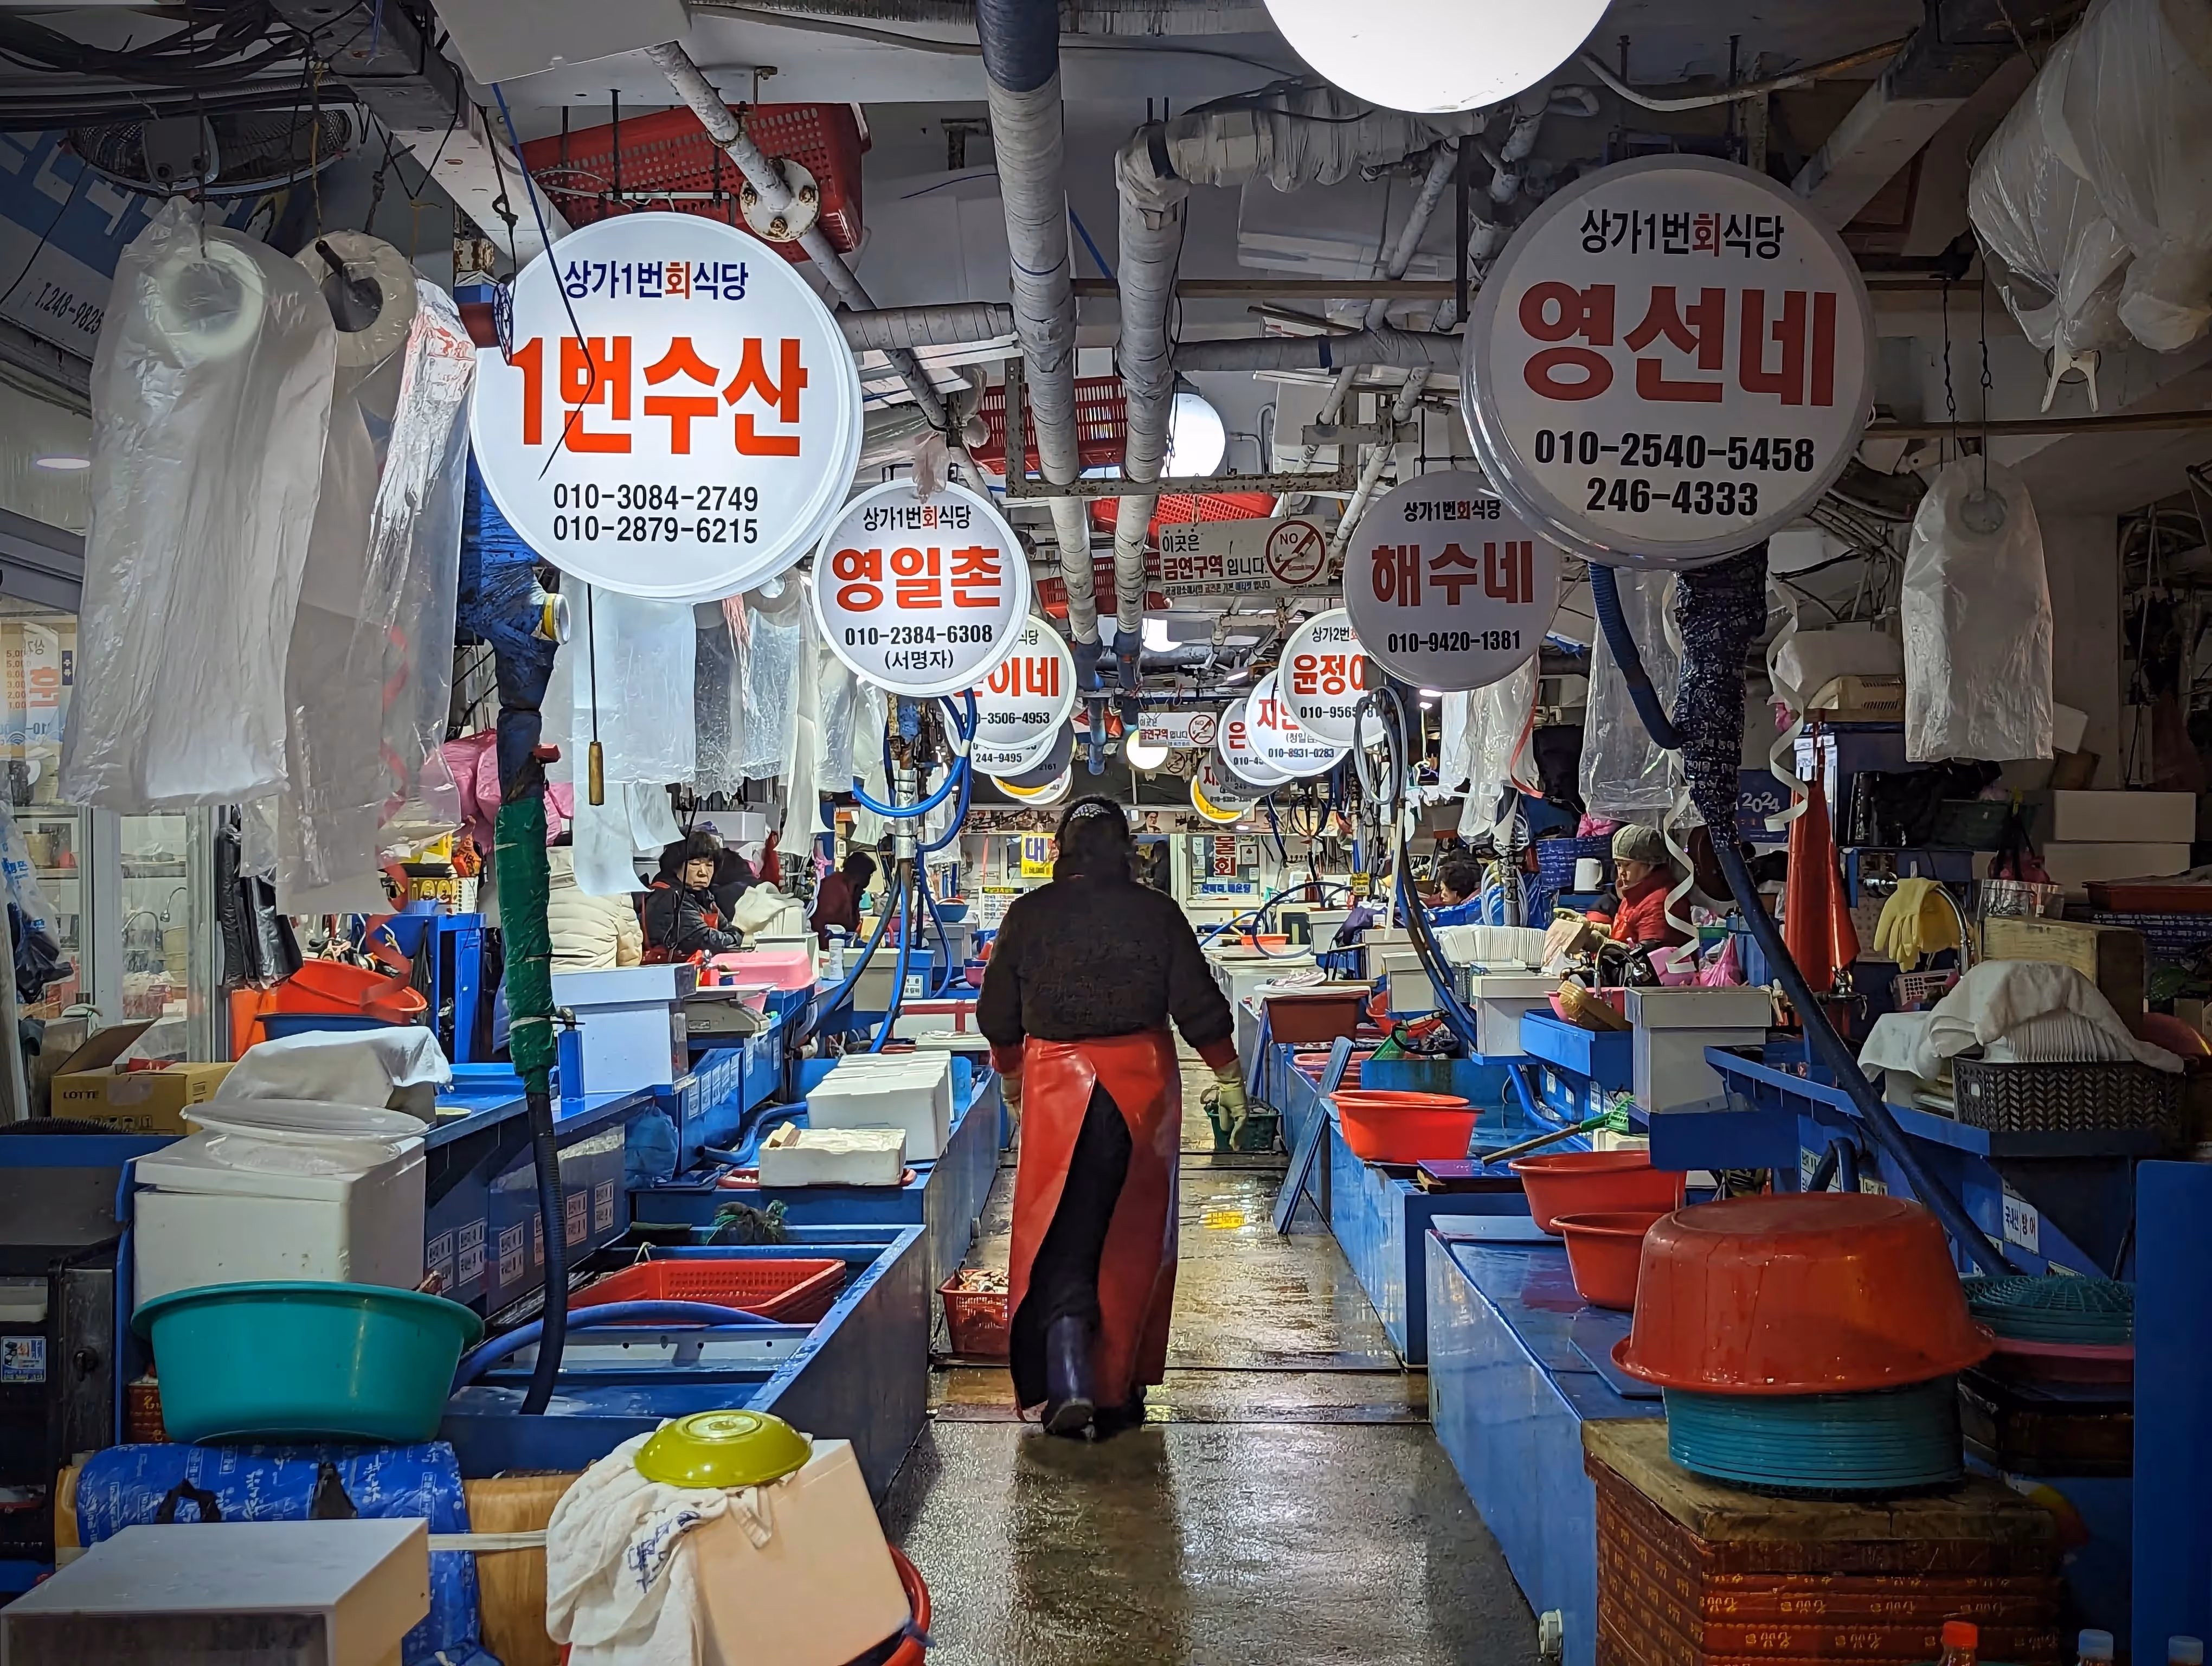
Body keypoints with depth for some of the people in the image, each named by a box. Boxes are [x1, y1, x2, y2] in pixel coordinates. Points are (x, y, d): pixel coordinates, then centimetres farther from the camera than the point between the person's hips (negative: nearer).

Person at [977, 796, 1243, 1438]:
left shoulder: (1029, 914, 0)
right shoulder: (1156, 912, -1)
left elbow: (997, 1015, 8)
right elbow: (1199, 1006, 1)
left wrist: (1011, 1074, 26)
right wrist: (1229, 1077, 14)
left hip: (1057, 1084, 0)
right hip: (1142, 1083, 1)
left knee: (1059, 1238, 2)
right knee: (1135, 1239, 10)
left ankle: (1067, 1383, -12)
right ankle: (1120, 1390, 15)